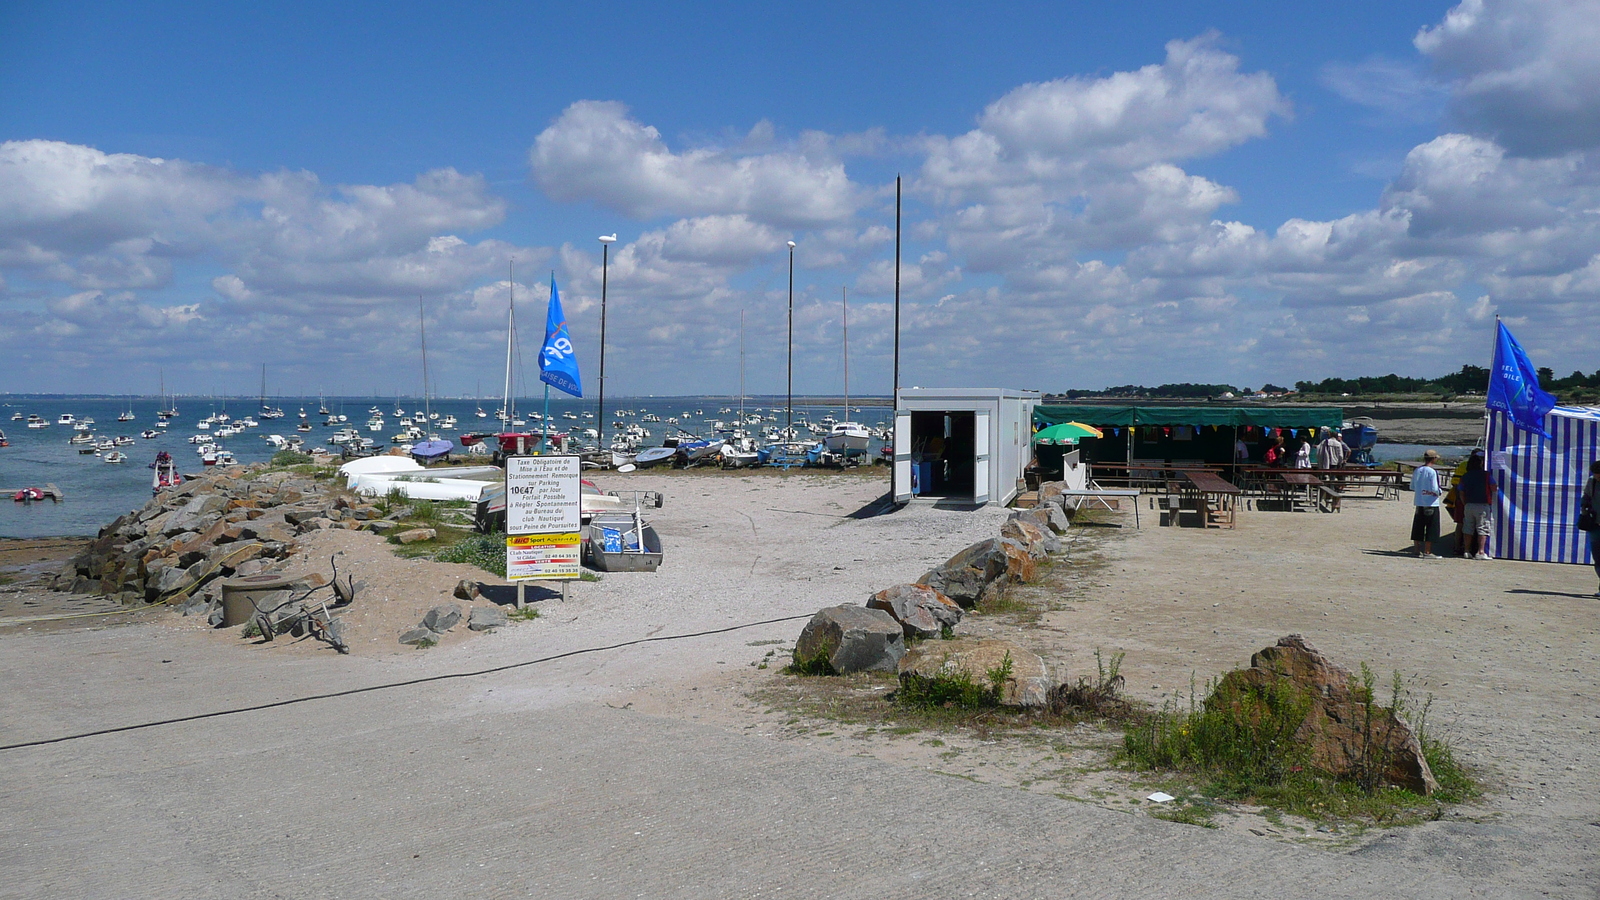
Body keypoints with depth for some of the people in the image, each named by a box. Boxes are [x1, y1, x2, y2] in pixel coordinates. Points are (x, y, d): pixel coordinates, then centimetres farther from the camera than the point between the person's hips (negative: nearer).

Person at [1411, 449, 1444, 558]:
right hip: (1431, 503, -7)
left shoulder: (1417, 471, 6)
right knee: (1431, 529, 0)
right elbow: (1434, 489, -17)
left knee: (1418, 528, 10)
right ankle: (1427, 552, 0)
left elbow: (1412, 487, 12)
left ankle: (1418, 551, 14)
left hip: (1419, 503, 7)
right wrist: (1440, 492, 3)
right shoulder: (1432, 472, -14)